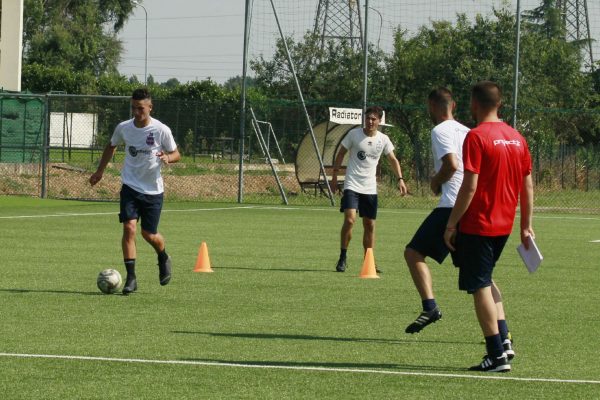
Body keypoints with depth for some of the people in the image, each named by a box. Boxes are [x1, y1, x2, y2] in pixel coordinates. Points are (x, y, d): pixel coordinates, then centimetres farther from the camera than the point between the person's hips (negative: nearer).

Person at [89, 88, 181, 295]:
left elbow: (176, 154, 0)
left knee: (149, 234, 3)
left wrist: (167, 158, -23)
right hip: (130, 186, 1)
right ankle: (131, 278, -10)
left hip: (153, 190, -1)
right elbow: (111, 146, 17)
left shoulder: (161, 130, -12)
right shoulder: (123, 128, -3)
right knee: (129, 228, -16)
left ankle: (163, 258, 39)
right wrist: (99, 171, 20)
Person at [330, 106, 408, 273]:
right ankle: (342, 257, -6)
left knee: (370, 225, 6)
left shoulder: (383, 139, 1)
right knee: (349, 219, -19)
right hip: (352, 185, -4)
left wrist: (400, 179, -5)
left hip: (370, 188, 4)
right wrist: (334, 177, 2)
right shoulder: (354, 134, -6)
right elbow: (341, 154, 3)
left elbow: (393, 160, 9)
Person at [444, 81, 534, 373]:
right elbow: (528, 187, 10)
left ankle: (497, 355, -3)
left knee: (480, 287, -1)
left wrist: (451, 224, -13)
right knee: (484, 280, 23)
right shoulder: (517, 138, 7)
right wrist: (526, 226, 16)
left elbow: (469, 187, -19)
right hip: (504, 225, 7)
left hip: (477, 225, -7)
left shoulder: (476, 137, -14)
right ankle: (502, 339, 15)